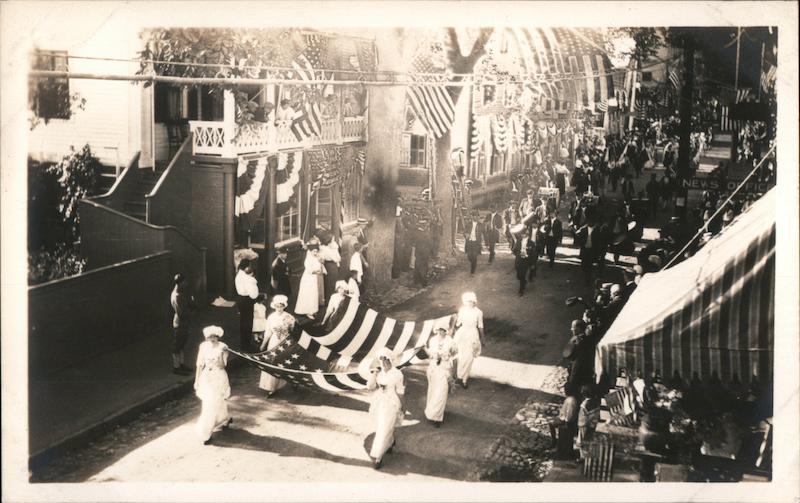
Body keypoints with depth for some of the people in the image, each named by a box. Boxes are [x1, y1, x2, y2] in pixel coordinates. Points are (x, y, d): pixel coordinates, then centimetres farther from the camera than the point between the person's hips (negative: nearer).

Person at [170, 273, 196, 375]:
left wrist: (192, 304, -13)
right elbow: (181, 313, -28)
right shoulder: (176, 296, -26)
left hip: (184, 322, 10)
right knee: (177, 345, 3)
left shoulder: (182, 292, 3)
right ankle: (176, 367, 14)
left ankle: (180, 364, 34)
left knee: (182, 343, 20)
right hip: (179, 323, -10)